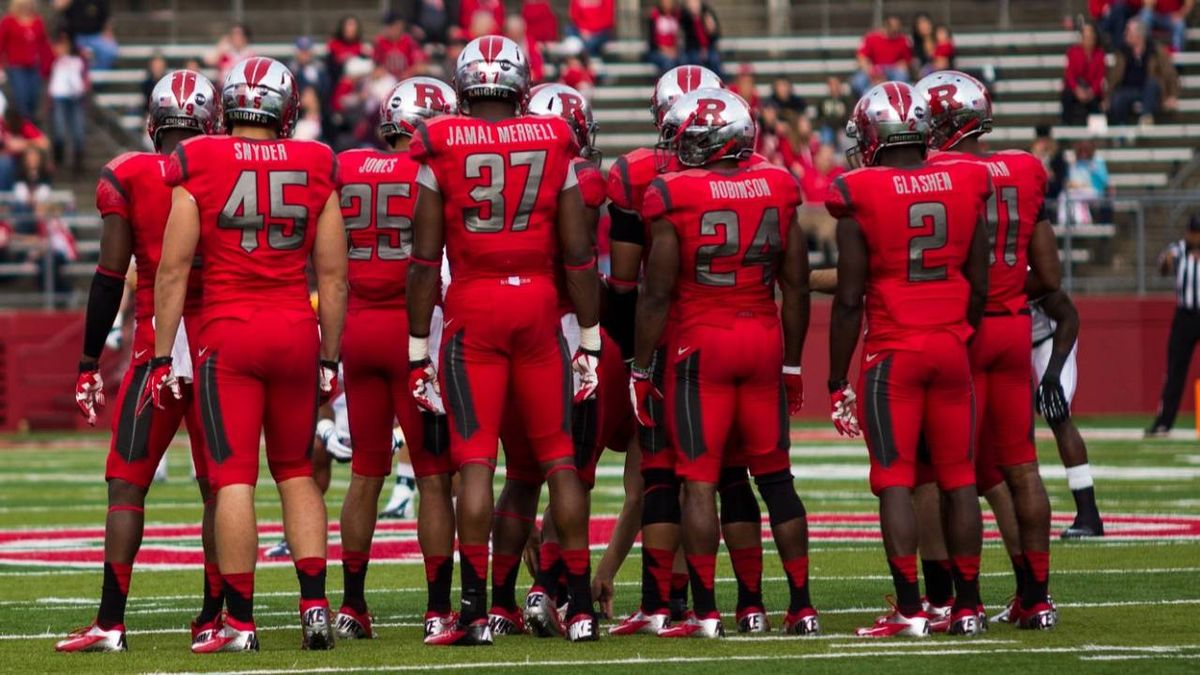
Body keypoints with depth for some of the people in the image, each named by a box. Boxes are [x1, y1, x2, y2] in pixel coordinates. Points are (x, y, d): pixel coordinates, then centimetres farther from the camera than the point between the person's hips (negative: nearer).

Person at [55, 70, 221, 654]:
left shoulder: (126, 178, -3)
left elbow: (110, 279, -4)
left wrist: (90, 363, 2)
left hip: (157, 344, -2)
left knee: (127, 483, 2)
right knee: (218, 485, 9)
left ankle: (111, 621, -4)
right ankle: (213, 617, 9)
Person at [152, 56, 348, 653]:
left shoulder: (198, 168, -3)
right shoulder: (315, 169, 4)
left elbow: (173, 270, -4)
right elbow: (333, 275, 6)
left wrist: (162, 357, 1)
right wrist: (330, 357, 15)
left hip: (228, 335, -3)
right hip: (297, 332, 3)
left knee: (234, 476, -1)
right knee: (296, 470, 16)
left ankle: (240, 622, -2)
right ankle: (314, 607, 9)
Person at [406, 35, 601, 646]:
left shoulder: (442, 150, -1)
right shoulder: (553, 145, 3)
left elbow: (424, 261, -1)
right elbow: (579, 255, 5)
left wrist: (418, 350, 4)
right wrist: (590, 342, 12)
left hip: (473, 309, -1)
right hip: (539, 304, 2)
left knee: (475, 461, -1)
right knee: (557, 457, 8)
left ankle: (475, 610, -6)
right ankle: (580, 606, 9)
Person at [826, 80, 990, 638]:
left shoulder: (860, 195, -9)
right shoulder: (966, 185, 3)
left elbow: (849, 298, -7)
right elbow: (979, 285, 8)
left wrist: (837, 380, 1)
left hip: (892, 352, -4)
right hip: (951, 346, 4)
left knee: (895, 481, -1)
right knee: (958, 478, 9)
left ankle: (910, 608, -6)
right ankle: (967, 606, 12)